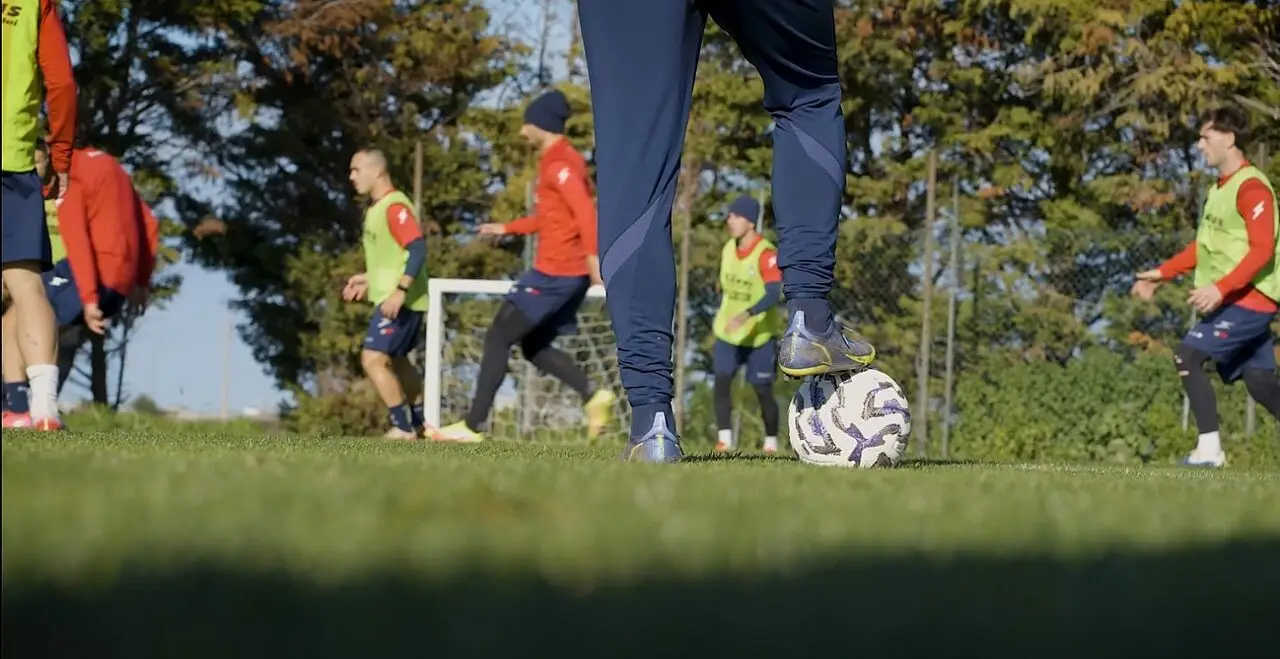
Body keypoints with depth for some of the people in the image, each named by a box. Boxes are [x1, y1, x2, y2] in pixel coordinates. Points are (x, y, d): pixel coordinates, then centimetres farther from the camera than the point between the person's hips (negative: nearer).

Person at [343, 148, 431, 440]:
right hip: (391, 297, 11)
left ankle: (403, 427, -9)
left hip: (400, 300, -11)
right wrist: (368, 279, 19)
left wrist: (400, 290, -33)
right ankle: (420, 423, 29)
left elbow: (418, 249, -27)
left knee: (373, 359, -14)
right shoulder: (376, 207, 13)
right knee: (395, 360, 19)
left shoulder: (394, 206, -18)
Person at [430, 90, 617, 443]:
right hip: (569, 273, 10)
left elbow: (584, 211, -26)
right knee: (533, 346, 16)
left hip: (555, 272, -10)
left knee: (497, 338, -5)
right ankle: (593, 394, 0)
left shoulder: (558, 163, -13)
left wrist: (592, 255, -35)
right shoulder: (562, 160, 18)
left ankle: (473, 426, -5)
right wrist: (507, 228, 30)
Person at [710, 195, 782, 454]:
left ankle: (771, 444, 22)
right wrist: (720, 314, 15)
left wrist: (746, 315, -44)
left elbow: (774, 293, -32)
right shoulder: (728, 249, 2)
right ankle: (725, 440, -13)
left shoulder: (766, 254, -20)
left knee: (763, 391, 4)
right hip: (728, 333, 5)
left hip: (759, 336, -5)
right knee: (722, 380, -13)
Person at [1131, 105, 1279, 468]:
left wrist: (1220, 288, -31)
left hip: (1250, 297, -9)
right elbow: (1204, 245, 23)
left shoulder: (1251, 187, -15)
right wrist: (1162, 274, 17)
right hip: (1234, 298, 9)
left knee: (1187, 355, -16)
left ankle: (1210, 448, -16)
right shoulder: (1220, 188, 15)